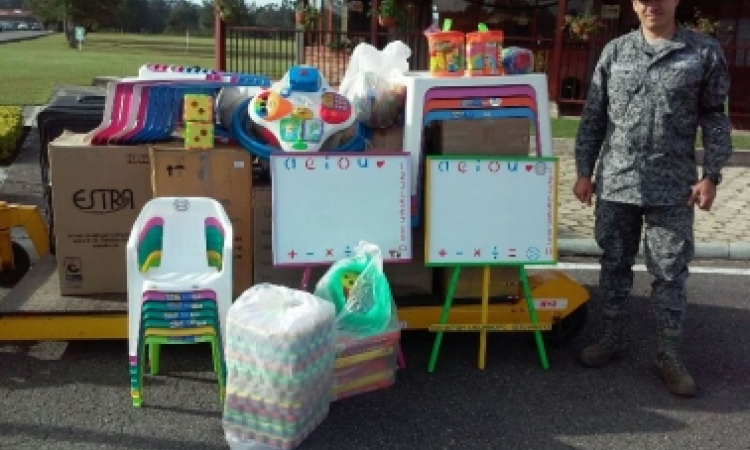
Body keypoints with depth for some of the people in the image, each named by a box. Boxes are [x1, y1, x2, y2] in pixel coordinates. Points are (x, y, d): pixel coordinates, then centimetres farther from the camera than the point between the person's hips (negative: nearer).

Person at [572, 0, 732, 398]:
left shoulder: (705, 51, 0)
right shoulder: (615, 51, 5)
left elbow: (714, 118, 2)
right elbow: (593, 116, 7)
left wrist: (711, 174, -5)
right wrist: (584, 171, 4)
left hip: (673, 188, -2)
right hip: (615, 183, 2)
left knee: (670, 273, 4)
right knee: (614, 265, 12)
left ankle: (669, 356, 16)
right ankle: (612, 339, 28)